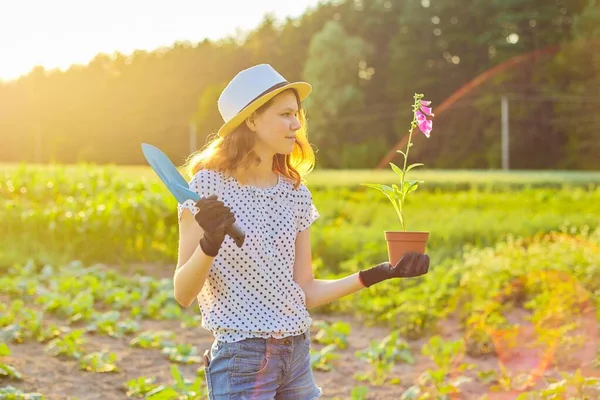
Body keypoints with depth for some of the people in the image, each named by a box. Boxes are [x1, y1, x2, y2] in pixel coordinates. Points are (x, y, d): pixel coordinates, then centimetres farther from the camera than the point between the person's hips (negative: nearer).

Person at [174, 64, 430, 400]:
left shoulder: (295, 193, 6)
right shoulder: (210, 185, -9)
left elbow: (304, 293, 8)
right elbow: (183, 294, -10)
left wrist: (377, 274, 1)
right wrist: (209, 243, -27)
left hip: (297, 355, 5)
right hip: (241, 356, -5)